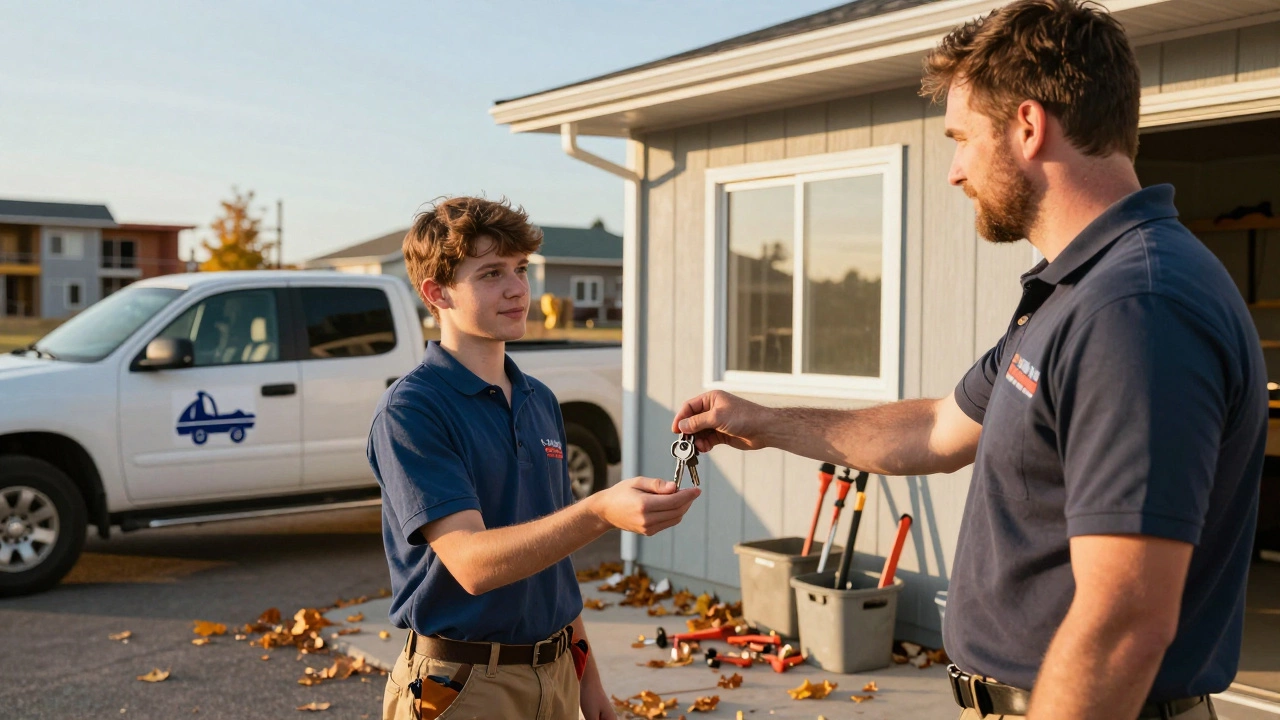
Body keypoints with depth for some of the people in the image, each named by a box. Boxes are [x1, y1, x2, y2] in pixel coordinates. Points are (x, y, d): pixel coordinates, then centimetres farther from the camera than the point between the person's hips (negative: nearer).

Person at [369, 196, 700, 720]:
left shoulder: (541, 401, 9)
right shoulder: (410, 411, -15)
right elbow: (473, 563, -25)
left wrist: (585, 674, 15)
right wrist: (601, 513, -36)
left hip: (554, 675, 6)